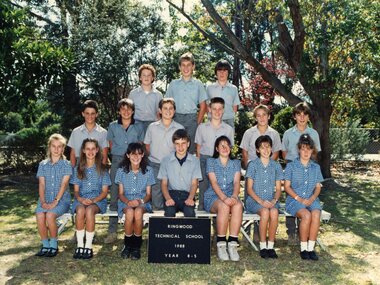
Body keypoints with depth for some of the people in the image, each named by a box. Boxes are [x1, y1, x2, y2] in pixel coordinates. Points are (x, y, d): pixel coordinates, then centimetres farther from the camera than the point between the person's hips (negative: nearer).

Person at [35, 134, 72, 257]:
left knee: (50, 215, -30)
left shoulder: (66, 164, 0)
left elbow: (63, 184, -9)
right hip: (46, 198, 3)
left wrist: (55, 201, -18)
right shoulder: (43, 164, 10)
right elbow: (41, 184, 3)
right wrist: (43, 202, -10)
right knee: (39, 215, -26)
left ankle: (54, 244, -8)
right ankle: (45, 245, -6)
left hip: (62, 198, -3)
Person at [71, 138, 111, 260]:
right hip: (81, 200, 2)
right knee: (80, 210, -33)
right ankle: (79, 245, -25)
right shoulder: (78, 169, 14)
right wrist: (80, 199, -14)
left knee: (89, 210, -35)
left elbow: (104, 191, 3)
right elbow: (76, 190, 9)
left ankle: (88, 246, -28)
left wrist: (93, 200, -16)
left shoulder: (102, 169, 8)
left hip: (98, 200, -1)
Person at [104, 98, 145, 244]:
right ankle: (112, 231, 4)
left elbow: (141, 145, 14)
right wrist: (118, 154, 10)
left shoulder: (139, 126, 8)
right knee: (115, 195, -1)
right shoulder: (113, 126, 10)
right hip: (117, 162, 1)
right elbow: (111, 143, 19)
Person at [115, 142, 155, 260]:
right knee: (130, 212, -35)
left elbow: (148, 194, 5)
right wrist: (128, 202, -17)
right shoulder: (121, 171, 5)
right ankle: (127, 245, -15)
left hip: (142, 202, 0)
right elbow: (120, 194, 4)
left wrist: (141, 201, -17)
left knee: (138, 212, -35)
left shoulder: (148, 171, 4)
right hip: (126, 202, 0)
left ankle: (136, 247, -18)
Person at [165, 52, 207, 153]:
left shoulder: (198, 84, 8)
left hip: (192, 119, 0)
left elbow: (203, 105, 7)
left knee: (191, 148, 2)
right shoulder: (173, 84, 10)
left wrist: (198, 122, -1)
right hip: (176, 118, 1)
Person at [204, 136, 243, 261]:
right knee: (224, 206, -36)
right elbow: (214, 183, -6)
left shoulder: (236, 163, 16)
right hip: (213, 196, -2)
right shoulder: (211, 162, 7)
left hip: (230, 196, 2)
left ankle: (232, 244, -32)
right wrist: (224, 198, -23)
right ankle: (221, 245, -28)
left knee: (238, 205, -33)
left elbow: (236, 182, 1)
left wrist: (234, 196, -20)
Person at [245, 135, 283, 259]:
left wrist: (274, 200, -11)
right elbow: (249, 188, -2)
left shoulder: (276, 166, 11)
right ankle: (263, 246, -19)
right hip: (254, 200, -2)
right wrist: (261, 201, -15)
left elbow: (278, 189, 9)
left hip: (271, 201, 2)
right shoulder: (253, 165, 3)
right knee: (265, 212, -33)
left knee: (274, 212, -31)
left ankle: (271, 246, -19)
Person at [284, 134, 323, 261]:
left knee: (316, 214, -31)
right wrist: (299, 198, -13)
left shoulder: (316, 167, 14)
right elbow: (287, 186, 0)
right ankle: (303, 248, -18)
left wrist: (312, 198, -8)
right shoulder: (291, 166, 4)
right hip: (294, 199, -3)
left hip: (311, 199, 3)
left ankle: (311, 247, -22)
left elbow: (318, 187, 12)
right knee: (306, 215, -33)